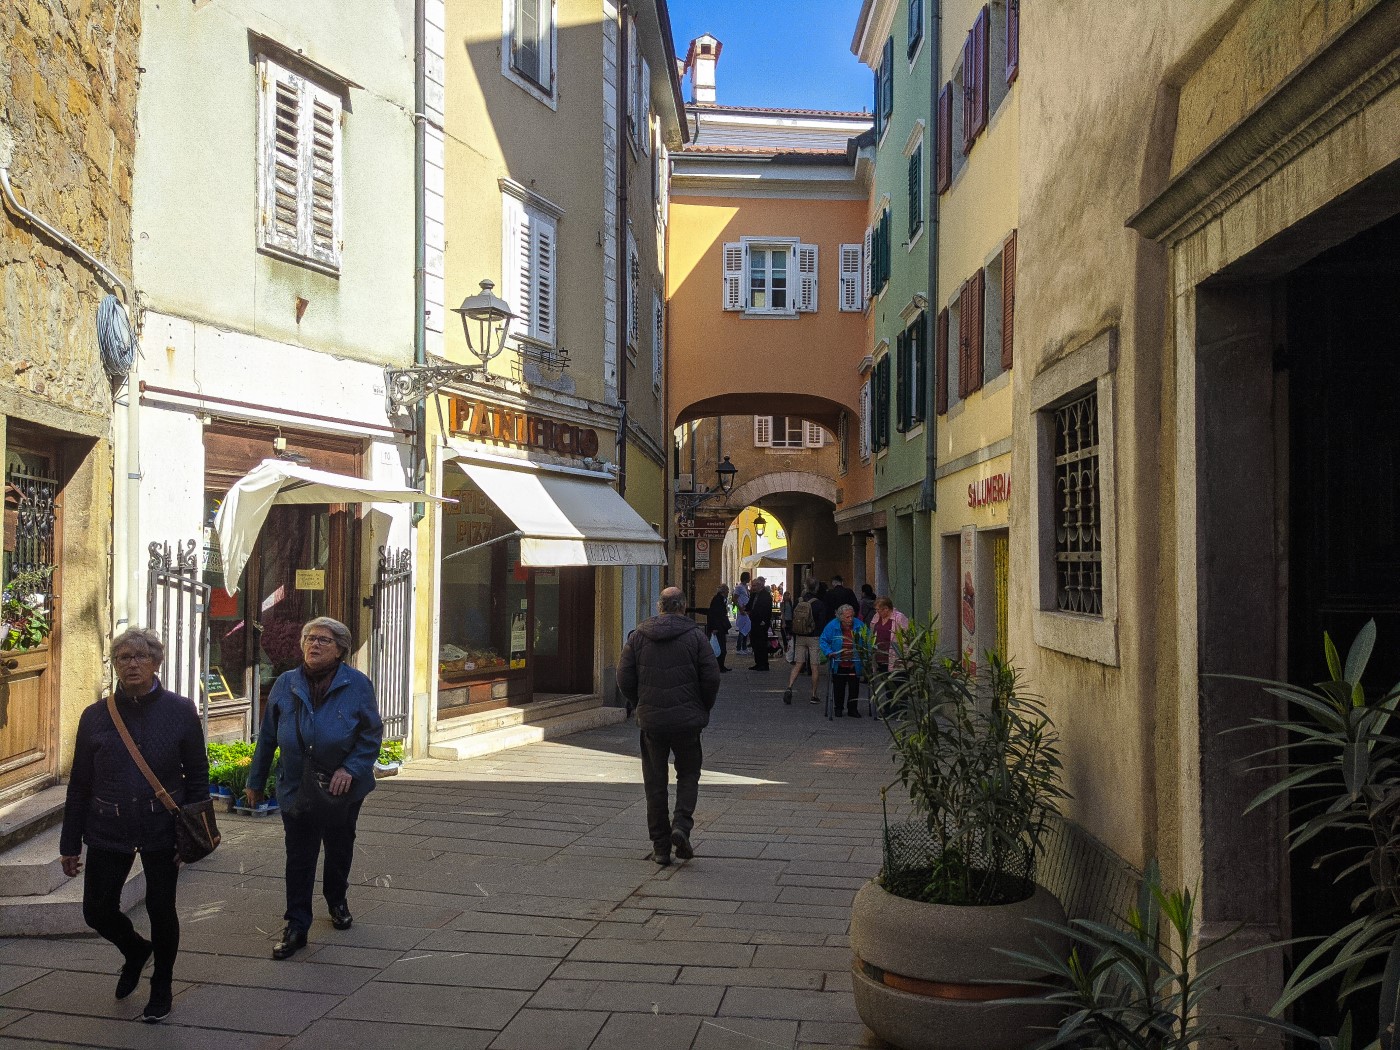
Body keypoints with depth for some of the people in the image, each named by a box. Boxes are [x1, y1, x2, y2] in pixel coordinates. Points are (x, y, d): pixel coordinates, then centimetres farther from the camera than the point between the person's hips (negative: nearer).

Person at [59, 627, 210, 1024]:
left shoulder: (180, 711, -5)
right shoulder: (95, 716, 0)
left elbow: (197, 775, -1)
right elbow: (79, 784, 5)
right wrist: (70, 843, 6)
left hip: (161, 830, -2)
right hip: (107, 831, 2)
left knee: (161, 911, 6)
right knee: (97, 911, 6)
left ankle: (161, 988, 30)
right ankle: (135, 951, 40)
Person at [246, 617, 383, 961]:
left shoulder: (357, 685, -11)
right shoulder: (285, 684, -4)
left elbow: (372, 736, -7)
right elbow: (267, 736, 4)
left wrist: (350, 769, -20)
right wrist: (255, 781, 8)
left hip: (342, 788, 0)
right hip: (296, 788, 0)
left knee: (339, 849, 20)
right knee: (299, 858, 2)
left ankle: (337, 900, 44)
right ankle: (296, 927, 12)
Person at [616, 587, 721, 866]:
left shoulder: (638, 636, 2)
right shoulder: (695, 636, -4)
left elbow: (624, 678, 1)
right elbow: (712, 678, -7)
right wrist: (704, 709, 9)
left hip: (650, 720, 2)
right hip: (687, 720, -1)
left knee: (655, 782, 10)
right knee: (688, 774, 15)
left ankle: (660, 847, 12)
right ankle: (682, 824, -7)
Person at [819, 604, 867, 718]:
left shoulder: (859, 625, -5)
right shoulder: (832, 626, -9)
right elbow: (823, 640, -3)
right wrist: (828, 652, -17)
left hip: (854, 664, 1)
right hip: (838, 664, -1)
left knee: (854, 687, 4)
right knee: (838, 687, 10)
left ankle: (852, 709, 17)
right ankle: (838, 708, 24)